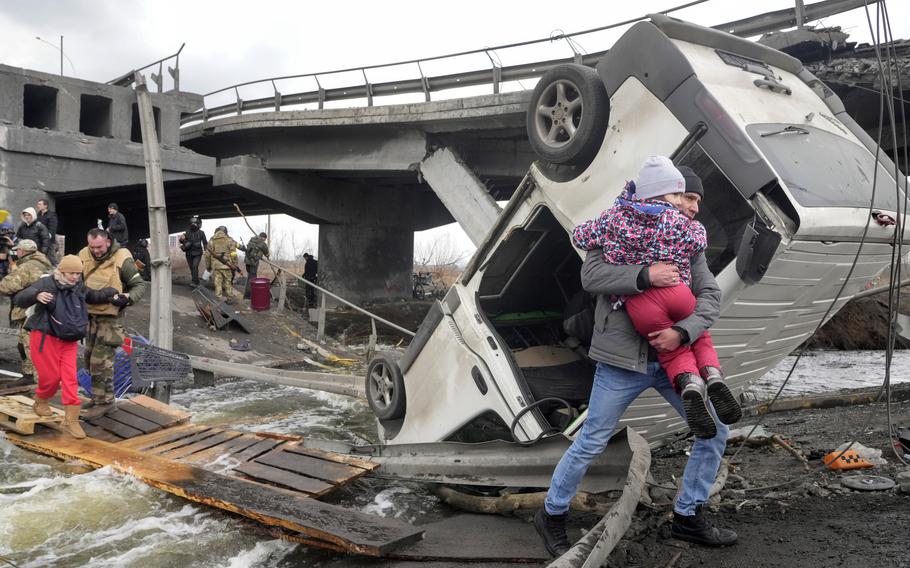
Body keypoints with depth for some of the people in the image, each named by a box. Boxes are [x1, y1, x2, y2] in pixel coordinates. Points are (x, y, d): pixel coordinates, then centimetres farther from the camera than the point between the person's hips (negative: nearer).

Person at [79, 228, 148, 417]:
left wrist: (128, 298, -30)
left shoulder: (121, 259, -17)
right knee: (91, 357, 16)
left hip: (110, 317, -6)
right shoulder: (84, 255, -4)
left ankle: (104, 400, 4)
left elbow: (141, 285, -12)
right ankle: (99, 395, 31)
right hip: (91, 314, 6)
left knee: (101, 360, -8)